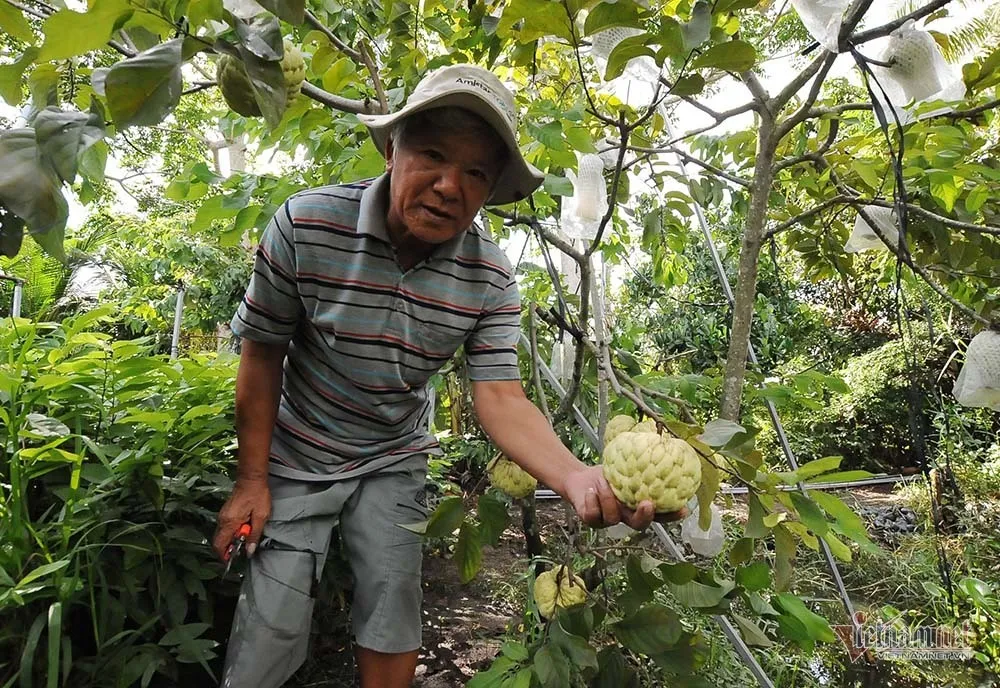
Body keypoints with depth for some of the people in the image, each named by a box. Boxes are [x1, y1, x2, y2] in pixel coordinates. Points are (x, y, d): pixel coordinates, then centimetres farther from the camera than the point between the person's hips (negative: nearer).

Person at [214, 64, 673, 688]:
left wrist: (576, 476, -40)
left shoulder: (491, 277, -18)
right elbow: (263, 355, -11)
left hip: (394, 463, 2)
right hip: (297, 456, -1)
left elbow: (501, 398, -21)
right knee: (275, 628, 4)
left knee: (393, 627, 8)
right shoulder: (306, 227, -23)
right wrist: (252, 479, -7)